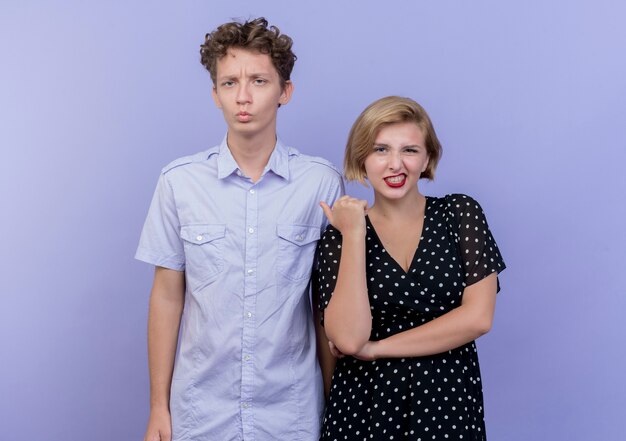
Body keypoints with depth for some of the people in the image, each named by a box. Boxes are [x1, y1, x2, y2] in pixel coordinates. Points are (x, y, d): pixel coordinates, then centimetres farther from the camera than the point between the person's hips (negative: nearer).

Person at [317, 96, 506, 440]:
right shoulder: (337, 235, -4)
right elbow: (348, 338, -17)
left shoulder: (460, 214, -3)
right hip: (365, 403, 0)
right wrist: (354, 235, -18)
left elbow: (478, 317, -12)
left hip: (448, 402, 0)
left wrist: (375, 348, -11)